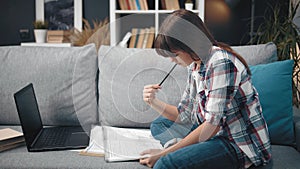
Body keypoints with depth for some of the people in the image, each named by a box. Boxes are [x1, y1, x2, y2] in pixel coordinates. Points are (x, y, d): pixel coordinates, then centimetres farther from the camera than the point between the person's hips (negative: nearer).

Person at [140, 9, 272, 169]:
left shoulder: (221, 63, -20)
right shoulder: (194, 66, 9)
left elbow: (212, 125, -23)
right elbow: (184, 115, 13)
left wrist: (164, 153, -20)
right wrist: (154, 102, -5)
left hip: (240, 145, -10)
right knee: (159, 123, 17)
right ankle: (176, 145, -8)